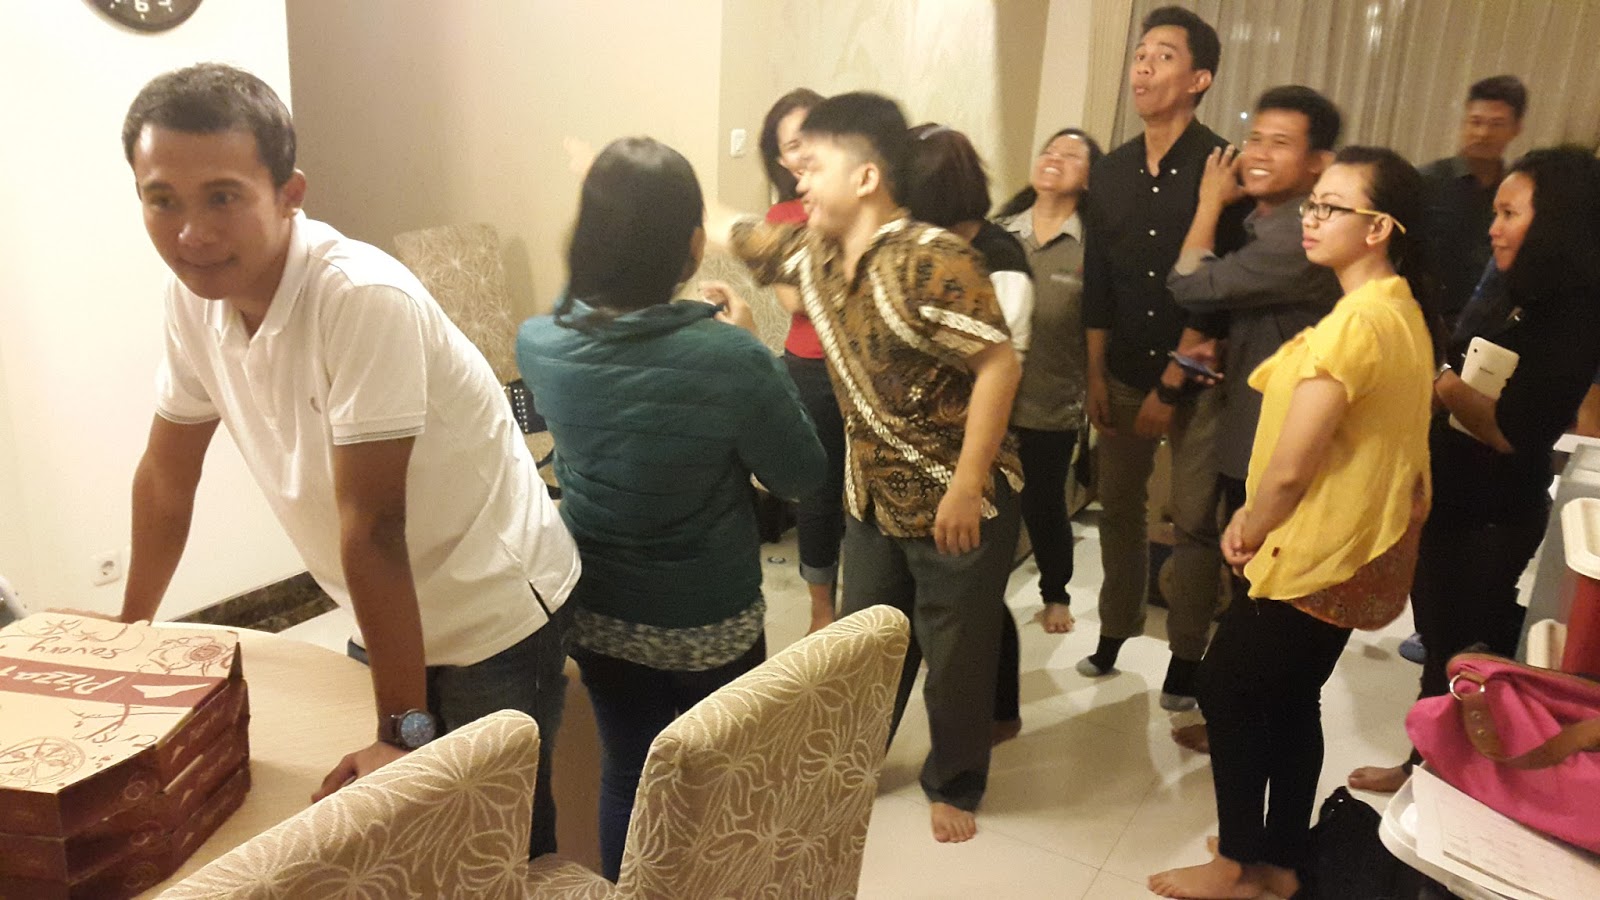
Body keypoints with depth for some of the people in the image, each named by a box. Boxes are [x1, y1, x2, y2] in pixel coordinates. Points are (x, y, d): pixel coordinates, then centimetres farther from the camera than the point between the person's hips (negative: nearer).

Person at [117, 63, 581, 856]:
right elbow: (166, 472, 7)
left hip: (493, 614, -6)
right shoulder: (192, 292, -6)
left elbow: (371, 524, -28)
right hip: (390, 613, 7)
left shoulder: (361, 297, -28)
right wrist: (130, 630, 17)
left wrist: (405, 731, -22)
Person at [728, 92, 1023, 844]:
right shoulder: (816, 252, -1)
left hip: (960, 500, -6)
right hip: (876, 495, 7)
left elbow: (999, 365, -24)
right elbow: (739, 237, 11)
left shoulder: (931, 261, -24)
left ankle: (954, 785, 35)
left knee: (956, 658, 11)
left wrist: (966, 486, -24)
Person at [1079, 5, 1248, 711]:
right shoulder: (1111, 172, 5)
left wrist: (1170, 387, -13)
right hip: (1125, 374, 4)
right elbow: (1097, 282, 8)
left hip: (1195, 378, -4)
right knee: (1119, 506, 10)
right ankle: (1114, 634, 24)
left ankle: (1185, 661, 13)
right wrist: (1096, 376, 4)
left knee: (1194, 521, 1)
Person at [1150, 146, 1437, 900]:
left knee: (1226, 685, 5)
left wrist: (1250, 531, -5)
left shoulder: (1354, 322, -24)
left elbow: (1291, 467, -24)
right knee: (1290, 698, 18)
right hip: (1353, 550, 9)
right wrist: (1256, 518, 7)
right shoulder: (1401, 311, 9)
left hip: (1316, 555, -9)